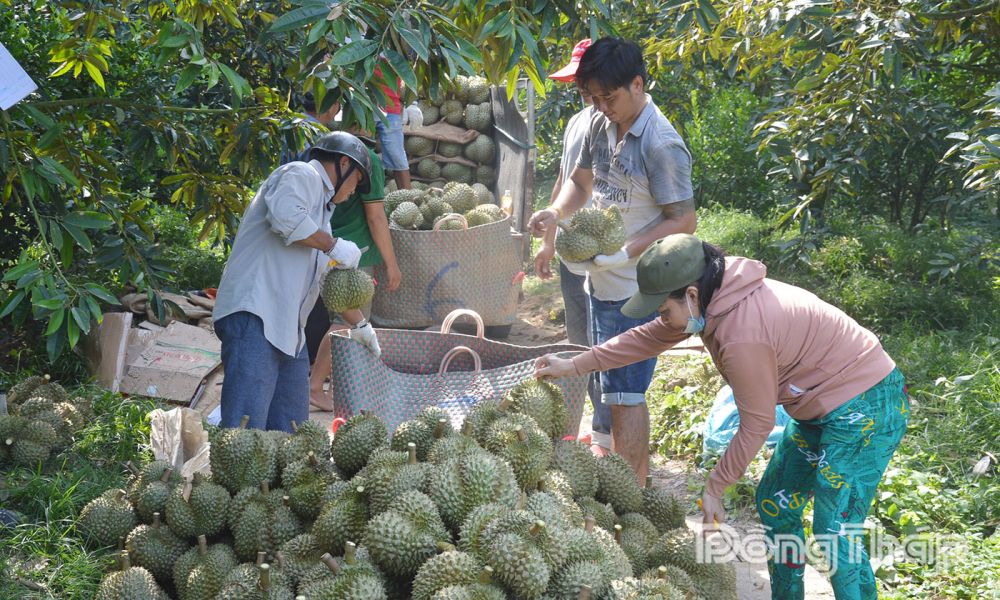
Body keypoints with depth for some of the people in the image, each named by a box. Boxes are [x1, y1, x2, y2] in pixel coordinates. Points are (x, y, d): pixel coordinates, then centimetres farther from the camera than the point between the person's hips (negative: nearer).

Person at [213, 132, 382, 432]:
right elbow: (285, 215, -21)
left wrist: (359, 323, 49)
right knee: (244, 431, -20)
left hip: (288, 331, 10)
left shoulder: (321, 209, 32)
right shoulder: (302, 175, 2)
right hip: (255, 317, -10)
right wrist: (334, 245, -8)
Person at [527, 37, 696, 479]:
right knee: (617, 387, 20)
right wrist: (555, 214, -5)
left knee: (624, 393, -5)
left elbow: (684, 220, -19)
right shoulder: (601, 124, 4)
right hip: (602, 281, 9)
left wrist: (626, 253, -27)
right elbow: (580, 181, 16)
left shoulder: (661, 145, -20)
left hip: (637, 290, -9)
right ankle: (638, 476, 35)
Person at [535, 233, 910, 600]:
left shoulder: (742, 334, -29)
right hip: (824, 406, 11)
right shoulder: (718, 299, -1)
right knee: (774, 504, 17)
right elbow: (648, 338, 11)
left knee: (835, 534, -11)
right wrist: (573, 366, 14)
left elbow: (756, 425, -19)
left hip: (864, 411, -11)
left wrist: (714, 488, -8)